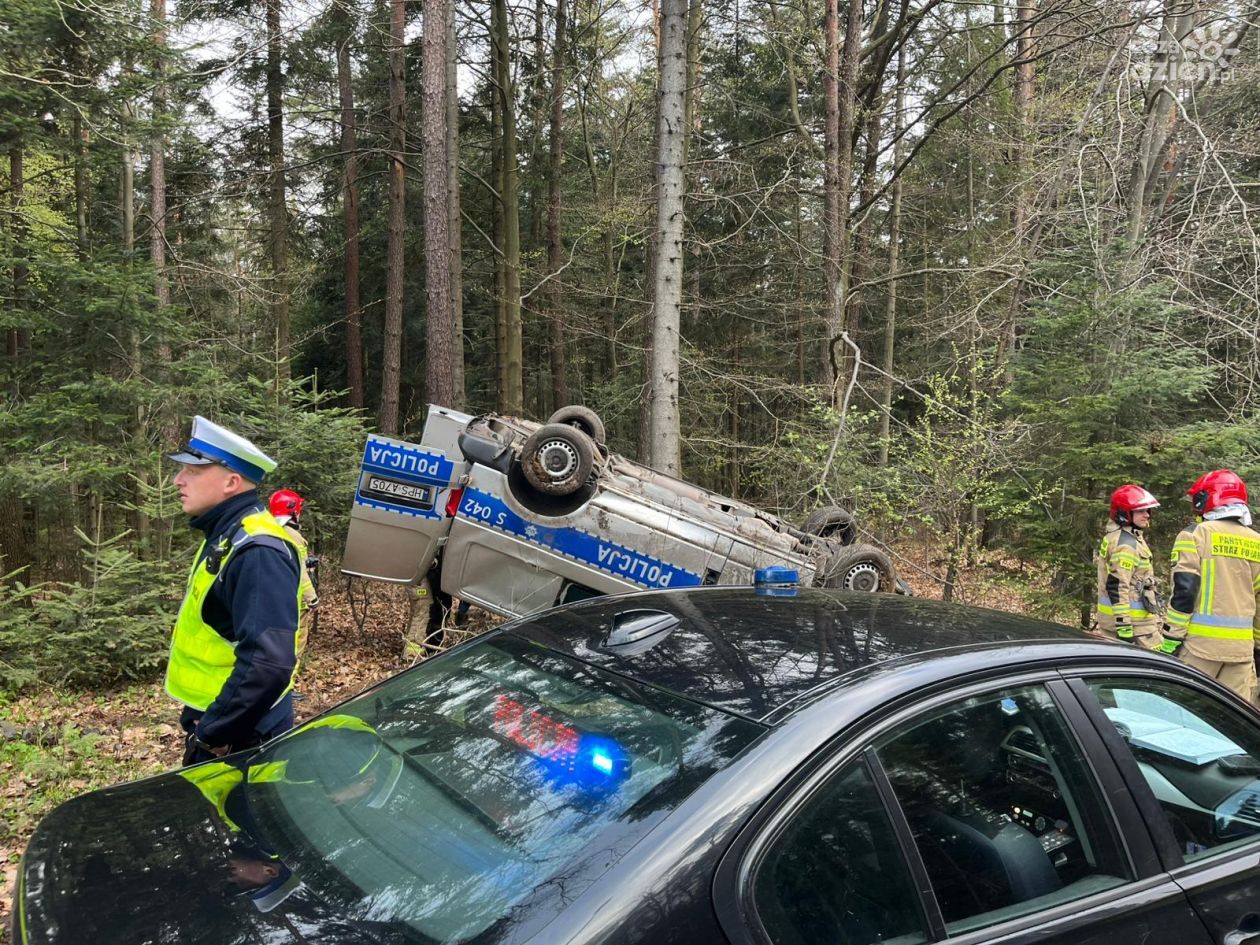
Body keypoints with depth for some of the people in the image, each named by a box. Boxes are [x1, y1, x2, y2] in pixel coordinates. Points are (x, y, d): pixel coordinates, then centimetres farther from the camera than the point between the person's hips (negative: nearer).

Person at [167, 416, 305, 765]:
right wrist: (201, 722, 15)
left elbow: (268, 663, -33)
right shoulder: (225, 539, 8)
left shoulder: (257, 553, -25)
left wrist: (211, 732, -22)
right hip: (215, 724, 9)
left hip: (239, 741, -9)